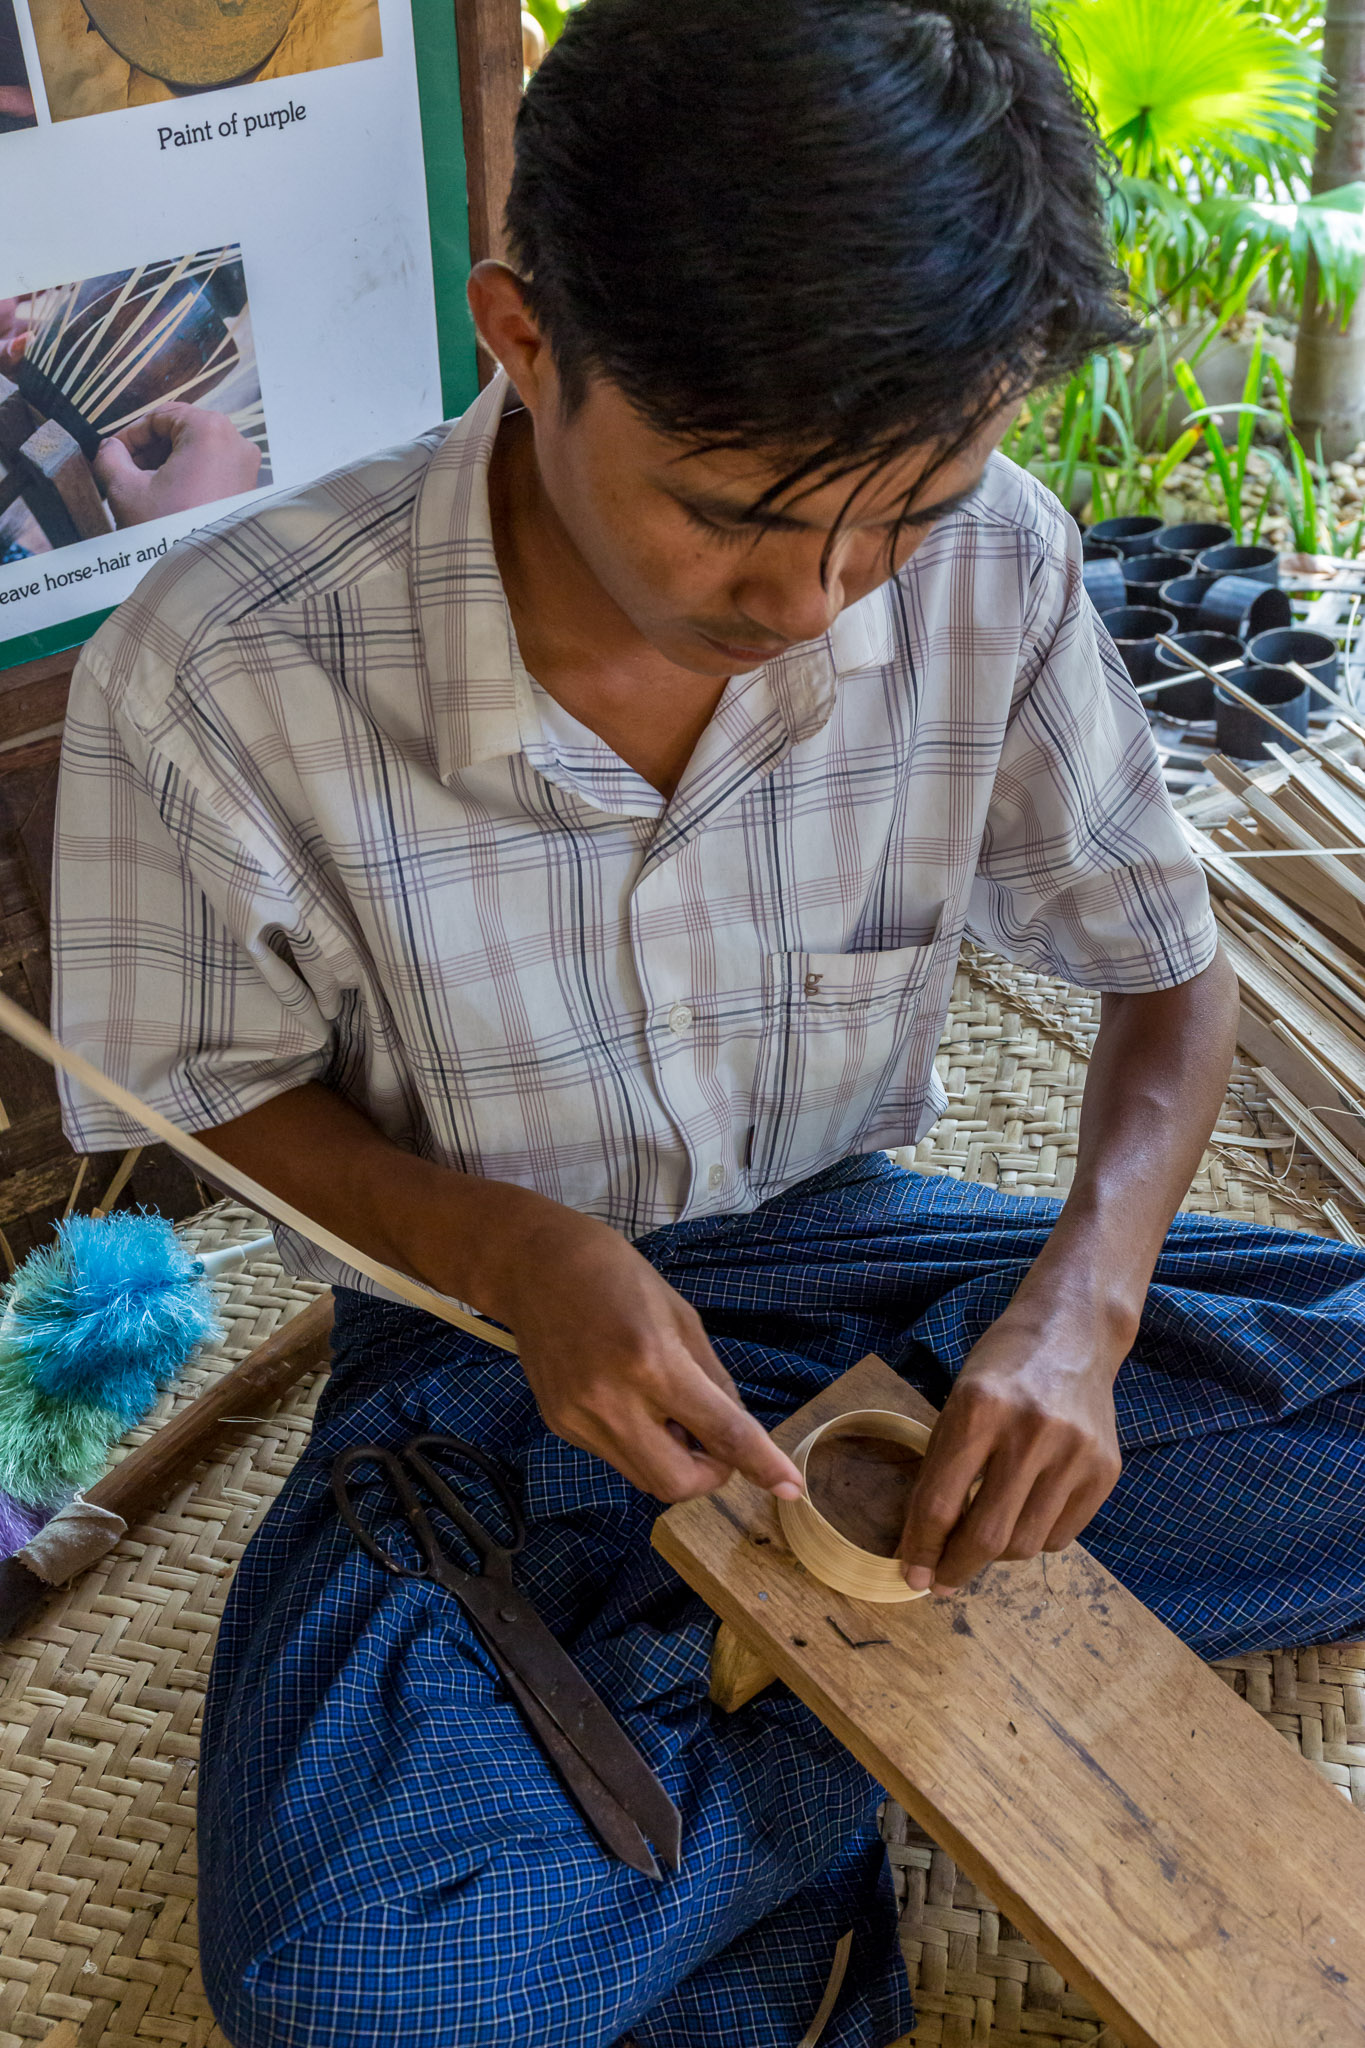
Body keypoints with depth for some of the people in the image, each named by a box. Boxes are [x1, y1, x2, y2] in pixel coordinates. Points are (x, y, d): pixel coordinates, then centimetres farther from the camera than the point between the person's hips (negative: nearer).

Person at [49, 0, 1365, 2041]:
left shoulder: (991, 569, -15)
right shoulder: (220, 676, -23)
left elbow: (1172, 974, -2)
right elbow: (213, 1098, -7)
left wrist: (1080, 1303, -21)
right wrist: (514, 1250, -26)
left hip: (836, 1253, 4)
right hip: (487, 1323, -3)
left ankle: (688, 1665, -10)